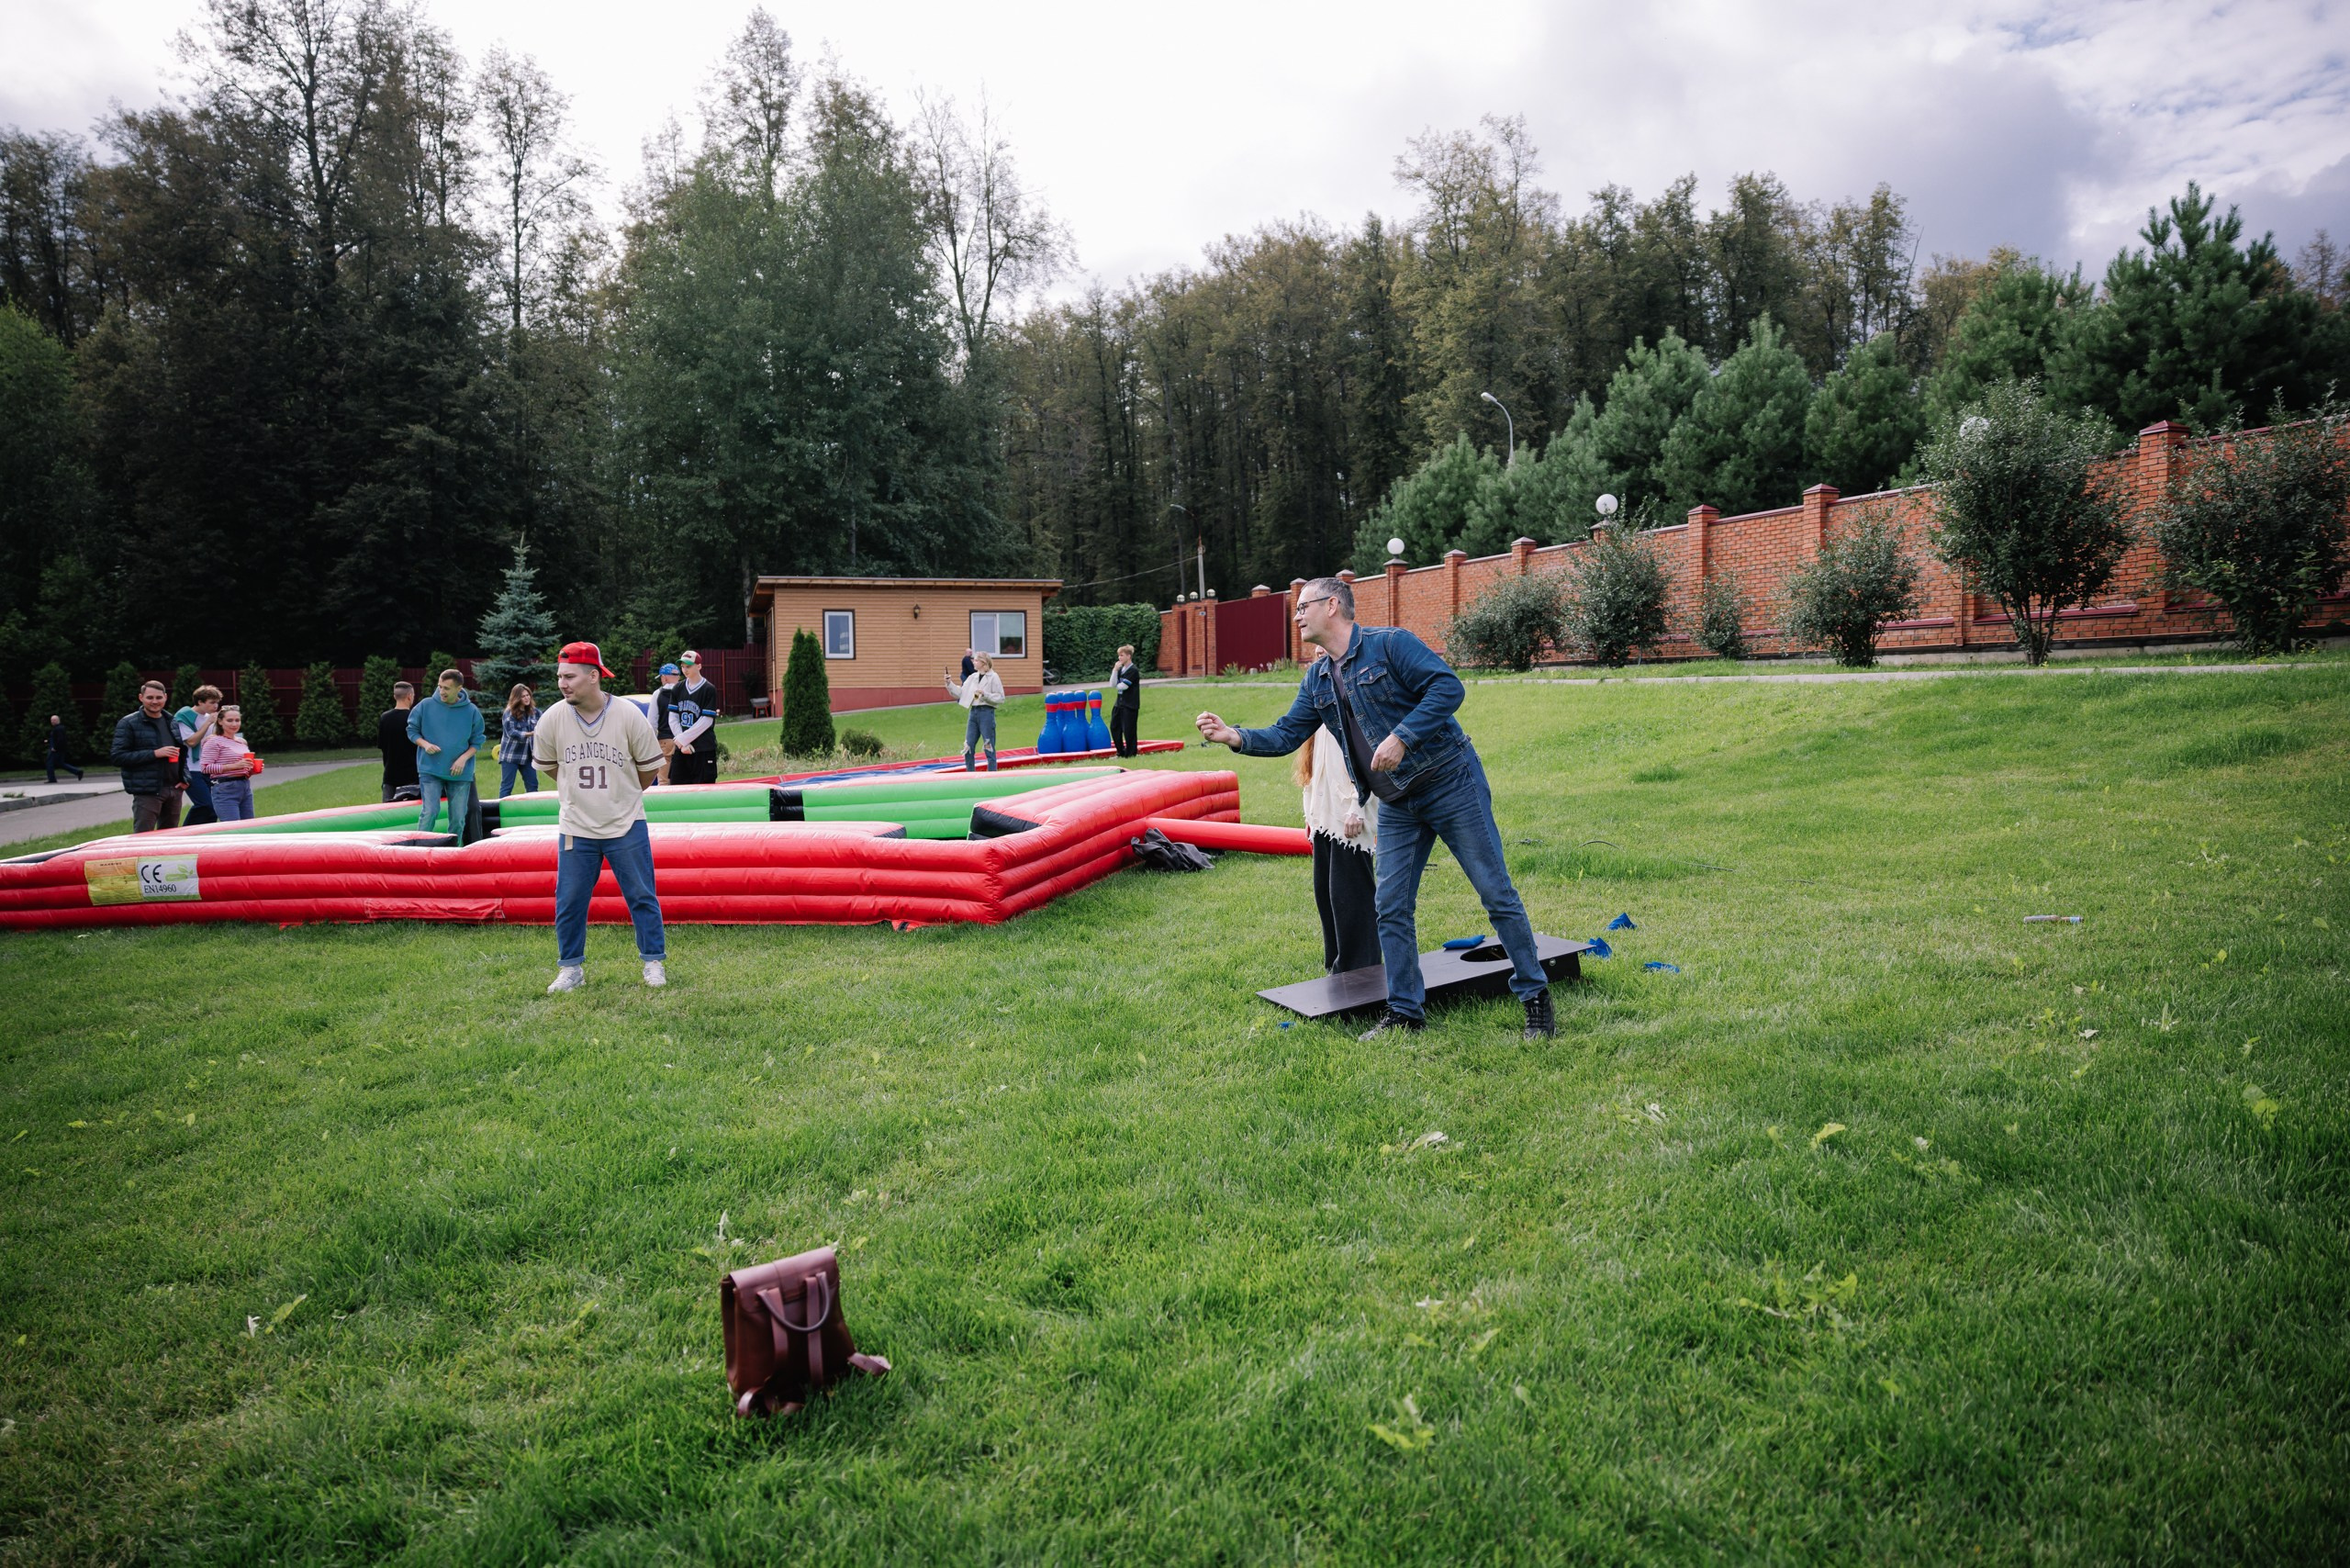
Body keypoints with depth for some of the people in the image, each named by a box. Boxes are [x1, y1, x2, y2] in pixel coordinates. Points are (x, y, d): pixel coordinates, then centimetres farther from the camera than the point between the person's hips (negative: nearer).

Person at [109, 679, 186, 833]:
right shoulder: (128, 723, -4)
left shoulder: (171, 721, 15)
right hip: (147, 791, -6)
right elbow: (118, 757, -11)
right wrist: (155, 753, -19)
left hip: (174, 789, 6)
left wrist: (185, 778, 10)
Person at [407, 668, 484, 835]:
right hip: (430, 770, -1)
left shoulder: (472, 711, -1)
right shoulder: (426, 706, -3)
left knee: (458, 817, 6)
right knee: (430, 811, -12)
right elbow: (412, 731, 8)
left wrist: (464, 758, -11)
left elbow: (477, 742, 6)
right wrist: (425, 744, -11)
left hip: (460, 773, 1)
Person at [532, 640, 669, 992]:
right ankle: (571, 969, 23)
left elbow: (649, 769, -1)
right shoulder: (552, 719, -9)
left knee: (642, 897, 7)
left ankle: (654, 962, 21)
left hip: (626, 826, -1)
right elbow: (550, 765, 10)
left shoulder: (629, 716, -14)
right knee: (569, 902, 8)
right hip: (575, 828, 2)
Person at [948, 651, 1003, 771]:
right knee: (968, 747, 9)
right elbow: (960, 693, 13)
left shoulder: (993, 677, -6)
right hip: (974, 712, 7)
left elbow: (1000, 698, -10)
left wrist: (985, 694, -19)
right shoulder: (972, 677, 11)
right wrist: (950, 683, 2)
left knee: (989, 747, -2)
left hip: (986, 712, -7)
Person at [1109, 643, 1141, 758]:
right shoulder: (1120, 669, 11)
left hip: (1130, 705, -8)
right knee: (1114, 727, 9)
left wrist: (1117, 685, 2)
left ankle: (1130, 753, 6)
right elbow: (1112, 685, 2)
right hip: (1119, 703, 8)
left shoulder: (1133, 671, -13)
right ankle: (1121, 752, 20)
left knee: (1128, 730, -4)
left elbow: (1122, 686, -19)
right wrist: (1115, 670, -6)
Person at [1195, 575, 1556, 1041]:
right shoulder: (1316, 681, 8)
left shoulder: (1389, 643, -14)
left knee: (1496, 894, 1)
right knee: (1391, 909, 6)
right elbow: (1286, 735, 7)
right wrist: (1237, 737, -9)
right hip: (1397, 806, 7)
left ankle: (1535, 997, 13)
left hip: (1450, 785, -7)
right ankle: (1405, 1011, 18)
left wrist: (1402, 737, -29)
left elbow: (1448, 686, -22)